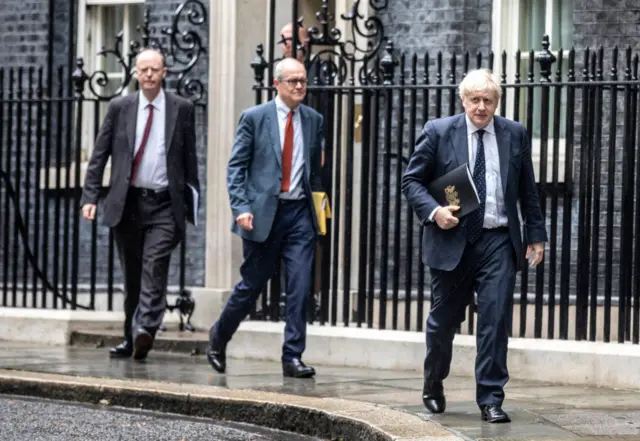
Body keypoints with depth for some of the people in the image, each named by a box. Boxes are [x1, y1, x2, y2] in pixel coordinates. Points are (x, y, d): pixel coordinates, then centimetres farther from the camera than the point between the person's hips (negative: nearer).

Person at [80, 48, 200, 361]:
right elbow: (99, 155, 7)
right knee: (132, 274, 8)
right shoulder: (119, 108, 6)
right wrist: (90, 197, -3)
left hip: (164, 205, -2)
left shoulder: (181, 109, 4)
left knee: (155, 266, -19)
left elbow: (190, 158, 8)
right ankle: (131, 338, 16)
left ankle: (145, 329, -28)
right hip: (127, 203, 2)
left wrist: (192, 200, 5)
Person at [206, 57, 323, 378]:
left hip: (300, 212, 3)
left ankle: (292, 358, -3)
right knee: (251, 285, 6)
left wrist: (318, 204, 10)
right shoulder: (254, 118, -1)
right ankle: (218, 337, 31)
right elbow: (236, 167, -2)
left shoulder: (314, 120, 9)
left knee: (300, 286, -7)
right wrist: (241, 208, -12)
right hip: (263, 213, -3)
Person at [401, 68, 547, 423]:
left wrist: (536, 235, 9)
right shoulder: (438, 132, -1)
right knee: (443, 320, 10)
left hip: (498, 241, 1)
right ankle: (433, 386, 35)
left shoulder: (515, 134, 6)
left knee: (496, 319, -8)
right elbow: (411, 180, 1)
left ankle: (490, 399, -3)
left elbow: (527, 190, 11)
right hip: (452, 239, -1)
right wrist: (433, 211, -15)